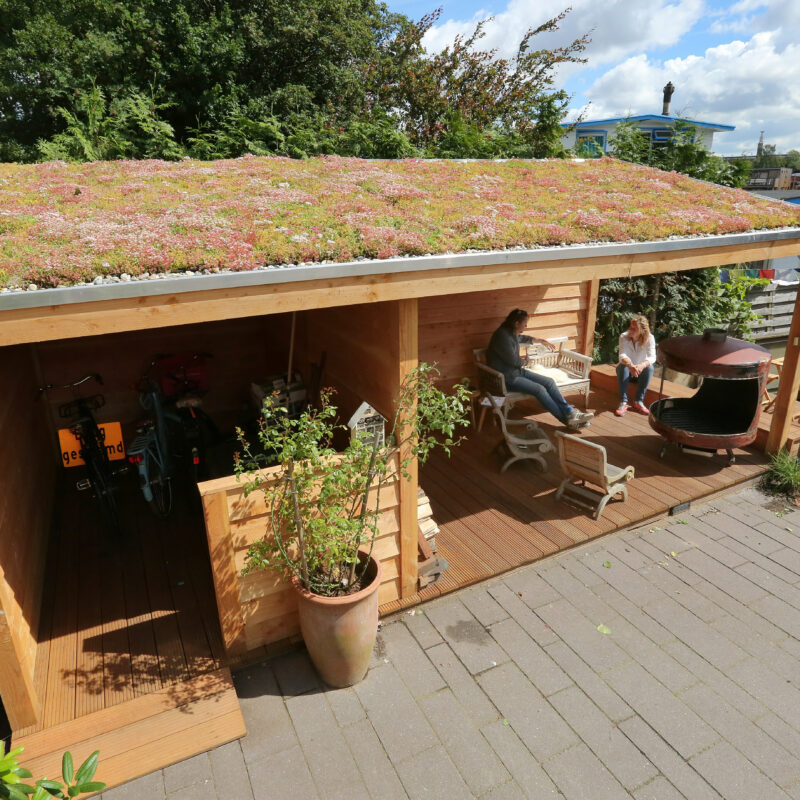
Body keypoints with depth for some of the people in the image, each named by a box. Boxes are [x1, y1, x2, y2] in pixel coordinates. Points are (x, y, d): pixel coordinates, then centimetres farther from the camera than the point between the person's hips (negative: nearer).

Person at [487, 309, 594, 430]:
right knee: (539, 389, -22)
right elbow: (513, 360, -20)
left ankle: (570, 412, -9)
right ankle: (567, 420, -13)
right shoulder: (502, 335, -22)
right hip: (507, 378, -10)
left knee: (549, 382, -6)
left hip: (518, 370, 10)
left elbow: (522, 338, 34)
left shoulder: (512, 333, 8)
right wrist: (525, 361, 1)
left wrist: (540, 341, 38)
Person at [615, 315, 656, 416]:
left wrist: (642, 365, -51)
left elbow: (652, 357, -28)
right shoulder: (624, 336, -16)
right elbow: (622, 355, -30)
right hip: (627, 370, 0)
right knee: (622, 366, -33)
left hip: (640, 372, 0)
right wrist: (630, 365, -53)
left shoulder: (649, 338, -16)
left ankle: (639, 401, -25)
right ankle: (623, 401, -33)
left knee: (649, 368, -30)